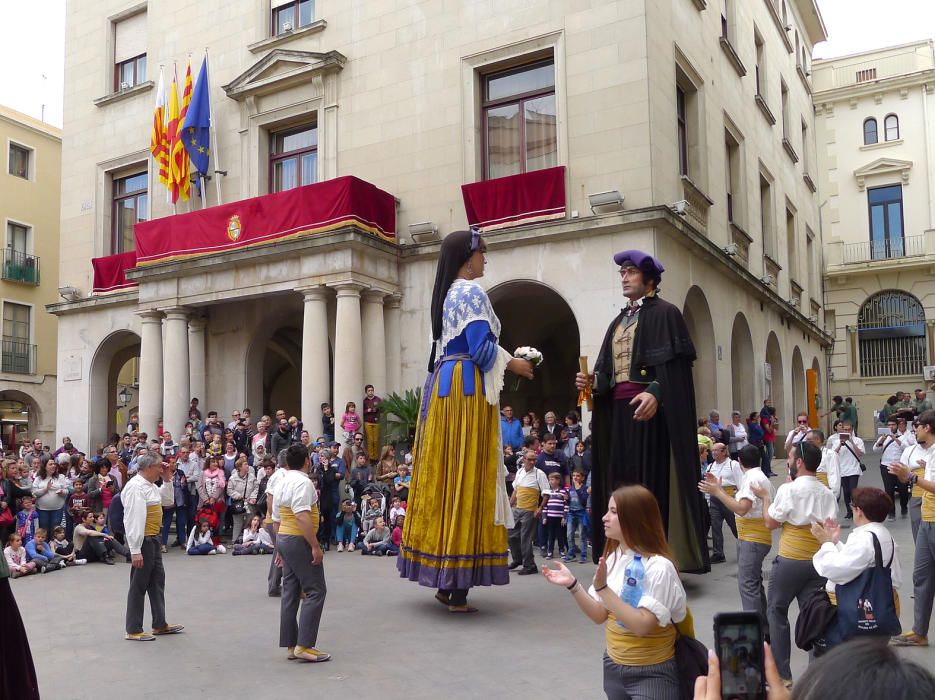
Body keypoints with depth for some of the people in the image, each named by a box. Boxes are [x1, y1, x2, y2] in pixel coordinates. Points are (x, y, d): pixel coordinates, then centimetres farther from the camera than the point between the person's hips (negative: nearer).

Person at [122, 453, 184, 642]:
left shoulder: (150, 485, 11)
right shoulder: (136, 487, -19)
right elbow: (133, 519, -24)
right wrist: (135, 551, -26)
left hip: (153, 539, 10)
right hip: (142, 541, -10)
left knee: (157, 581, 16)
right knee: (139, 585, 0)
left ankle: (160, 624, 26)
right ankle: (133, 630, 10)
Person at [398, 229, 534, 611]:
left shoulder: (447, 293, 19)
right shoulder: (472, 292, -8)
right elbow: (481, 350, -16)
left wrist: (504, 359, 21)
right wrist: (512, 364, 1)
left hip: (441, 386, 9)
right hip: (467, 389, -9)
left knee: (444, 475, 9)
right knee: (468, 478, -6)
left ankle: (444, 582, 15)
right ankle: (458, 587, -2)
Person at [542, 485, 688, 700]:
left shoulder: (658, 566, -21)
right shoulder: (613, 558, 0)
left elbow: (642, 626, -26)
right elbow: (600, 616, 2)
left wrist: (603, 588, -30)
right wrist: (573, 585, -11)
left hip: (651, 674, -6)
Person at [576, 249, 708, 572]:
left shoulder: (664, 313, 0)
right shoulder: (618, 321, 22)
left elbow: (675, 364, -11)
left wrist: (655, 392, -26)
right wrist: (592, 381, -2)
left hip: (649, 408, -7)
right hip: (617, 410, 7)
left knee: (651, 478, -9)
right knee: (622, 480, 3)